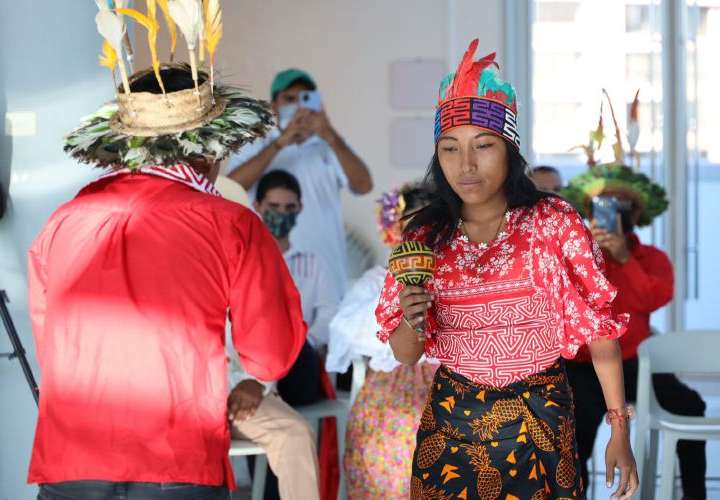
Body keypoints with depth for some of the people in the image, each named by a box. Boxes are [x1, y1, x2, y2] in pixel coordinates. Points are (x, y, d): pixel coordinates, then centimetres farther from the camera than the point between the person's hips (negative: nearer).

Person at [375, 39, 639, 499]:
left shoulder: (554, 222, -9)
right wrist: (413, 324, -19)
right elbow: (405, 355, 4)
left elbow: (599, 325, -8)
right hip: (452, 422, 2)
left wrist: (619, 431, -11)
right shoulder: (424, 239, -2)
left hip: (539, 424, -2)